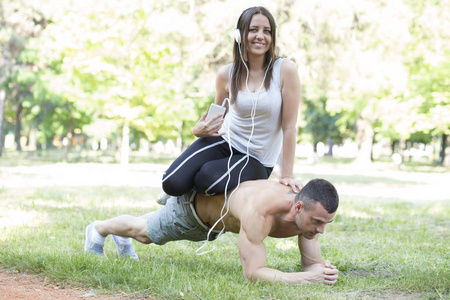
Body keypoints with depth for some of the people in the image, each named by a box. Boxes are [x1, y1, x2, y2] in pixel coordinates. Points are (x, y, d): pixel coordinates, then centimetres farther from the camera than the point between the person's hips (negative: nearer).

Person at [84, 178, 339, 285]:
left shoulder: (310, 210, -32)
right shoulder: (259, 211, -52)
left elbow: (312, 264, -21)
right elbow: (252, 273, -51)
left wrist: (324, 272, -45)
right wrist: (305, 278, -59)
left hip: (216, 218, 6)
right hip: (193, 205, -6)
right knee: (143, 233, 24)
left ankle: (122, 238, 66)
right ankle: (98, 229, 55)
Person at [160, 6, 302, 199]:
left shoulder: (285, 70, -13)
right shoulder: (226, 74, -2)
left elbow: (289, 126, -12)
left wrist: (287, 175, -12)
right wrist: (198, 130, -10)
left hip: (257, 160, -3)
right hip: (223, 141, 3)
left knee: (208, 178, -33)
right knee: (172, 183, -22)